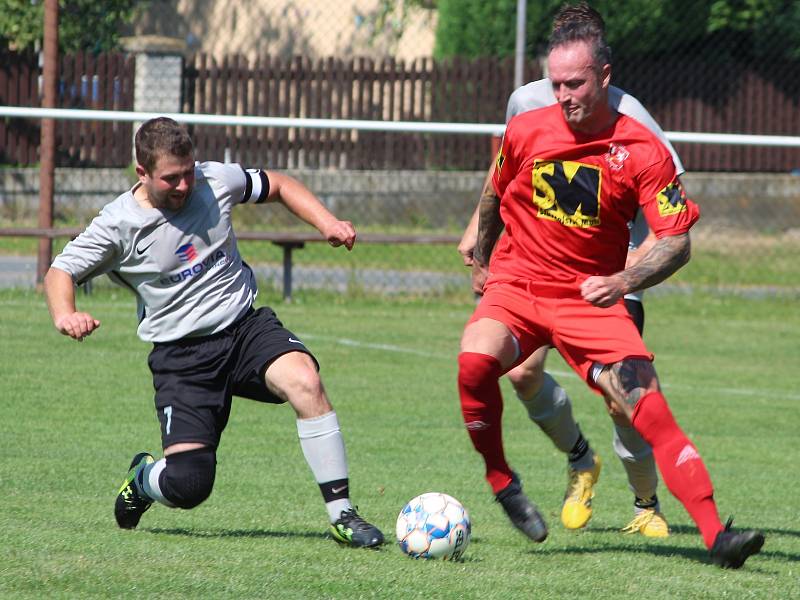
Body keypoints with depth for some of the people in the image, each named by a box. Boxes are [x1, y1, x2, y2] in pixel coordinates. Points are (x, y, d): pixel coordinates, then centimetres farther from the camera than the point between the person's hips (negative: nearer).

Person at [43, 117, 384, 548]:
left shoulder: (216, 180, -2)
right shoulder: (119, 225, -9)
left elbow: (279, 187, 16)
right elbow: (60, 273, -1)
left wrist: (326, 223, 1)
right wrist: (64, 315, -23)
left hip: (246, 325, 2)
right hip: (181, 356, -2)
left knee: (305, 382, -31)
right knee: (187, 485, -15)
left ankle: (342, 515, -23)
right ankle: (143, 478, 26)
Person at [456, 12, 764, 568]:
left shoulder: (644, 151, -11)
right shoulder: (525, 132, -4)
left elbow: (677, 242, -11)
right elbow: (495, 197, 17)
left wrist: (624, 282, -27)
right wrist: (481, 260, 26)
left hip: (592, 297, -1)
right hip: (518, 286, 1)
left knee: (650, 406, -16)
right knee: (475, 361, -31)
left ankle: (716, 534, -19)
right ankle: (501, 481, -8)